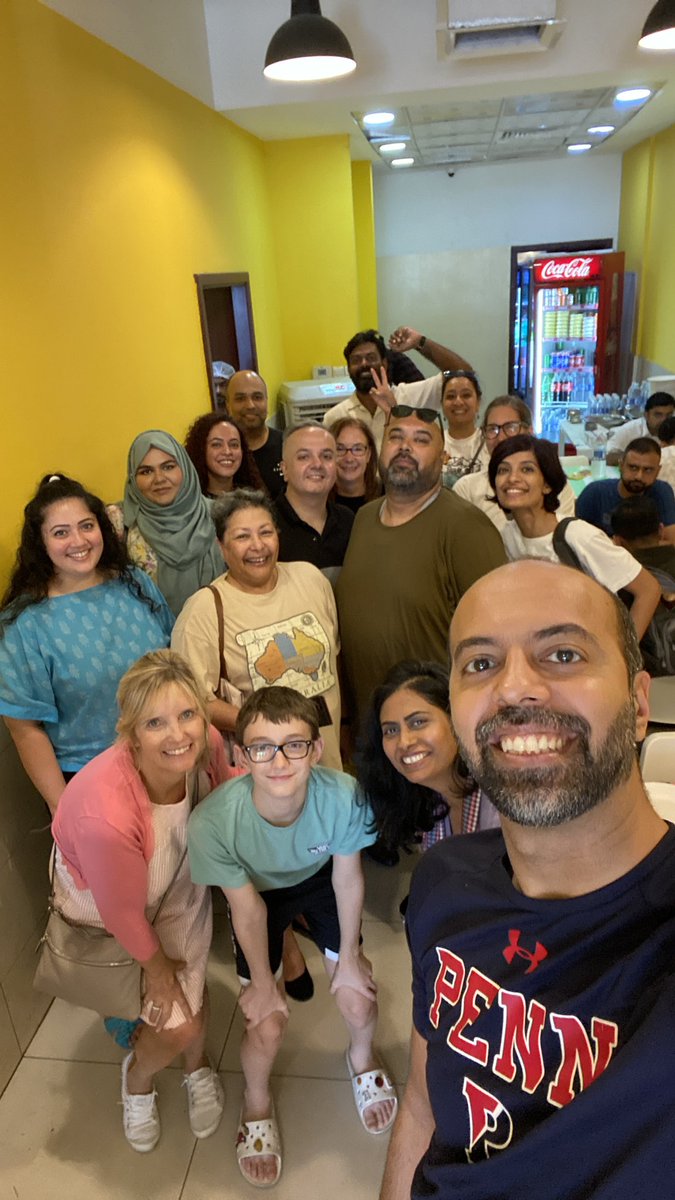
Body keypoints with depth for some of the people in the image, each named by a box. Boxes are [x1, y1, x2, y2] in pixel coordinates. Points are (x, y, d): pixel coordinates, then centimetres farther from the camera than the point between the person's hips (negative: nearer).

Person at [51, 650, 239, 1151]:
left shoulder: (206, 745, -30)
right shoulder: (105, 812, -43)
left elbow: (223, 789, -2)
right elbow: (124, 912, -23)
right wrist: (156, 966, -6)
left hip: (180, 887, 3)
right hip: (103, 903, -3)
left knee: (190, 999, 9)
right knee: (175, 1025, 2)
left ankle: (197, 1065, 46)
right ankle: (139, 1075, 40)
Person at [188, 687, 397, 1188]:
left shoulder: (343, 795, -39)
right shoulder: (212, 822, -40)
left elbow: (347, 877, -18)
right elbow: (249, 909, -21)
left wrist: (349, 956, -2)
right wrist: (263, 983, -4)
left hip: (320, 879, 1)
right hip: (260, 891, -1)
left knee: (359, 1003, 3)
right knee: (267, 1027, -2)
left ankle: (362, 1057, 42)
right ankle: (257, 1103, 35)